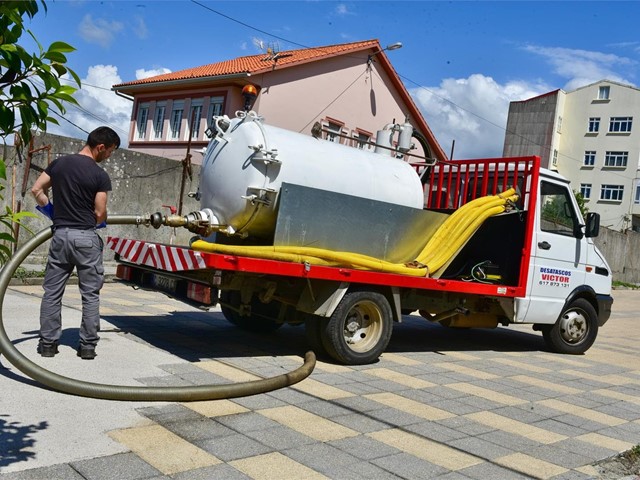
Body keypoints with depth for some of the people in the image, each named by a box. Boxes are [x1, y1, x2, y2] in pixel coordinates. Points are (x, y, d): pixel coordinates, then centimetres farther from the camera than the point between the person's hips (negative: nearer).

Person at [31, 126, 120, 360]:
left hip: (60, 234, 4)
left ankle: (48, 343, 14)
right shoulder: (100, 176, -8)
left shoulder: (59, 163, 6)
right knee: (90, 294, 6)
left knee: (52, 292, 11)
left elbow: (36, 190, 7)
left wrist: (54, 213, 16)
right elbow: (100, 214, -8)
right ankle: (88, 345, 8)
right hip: (86, 237, -4)